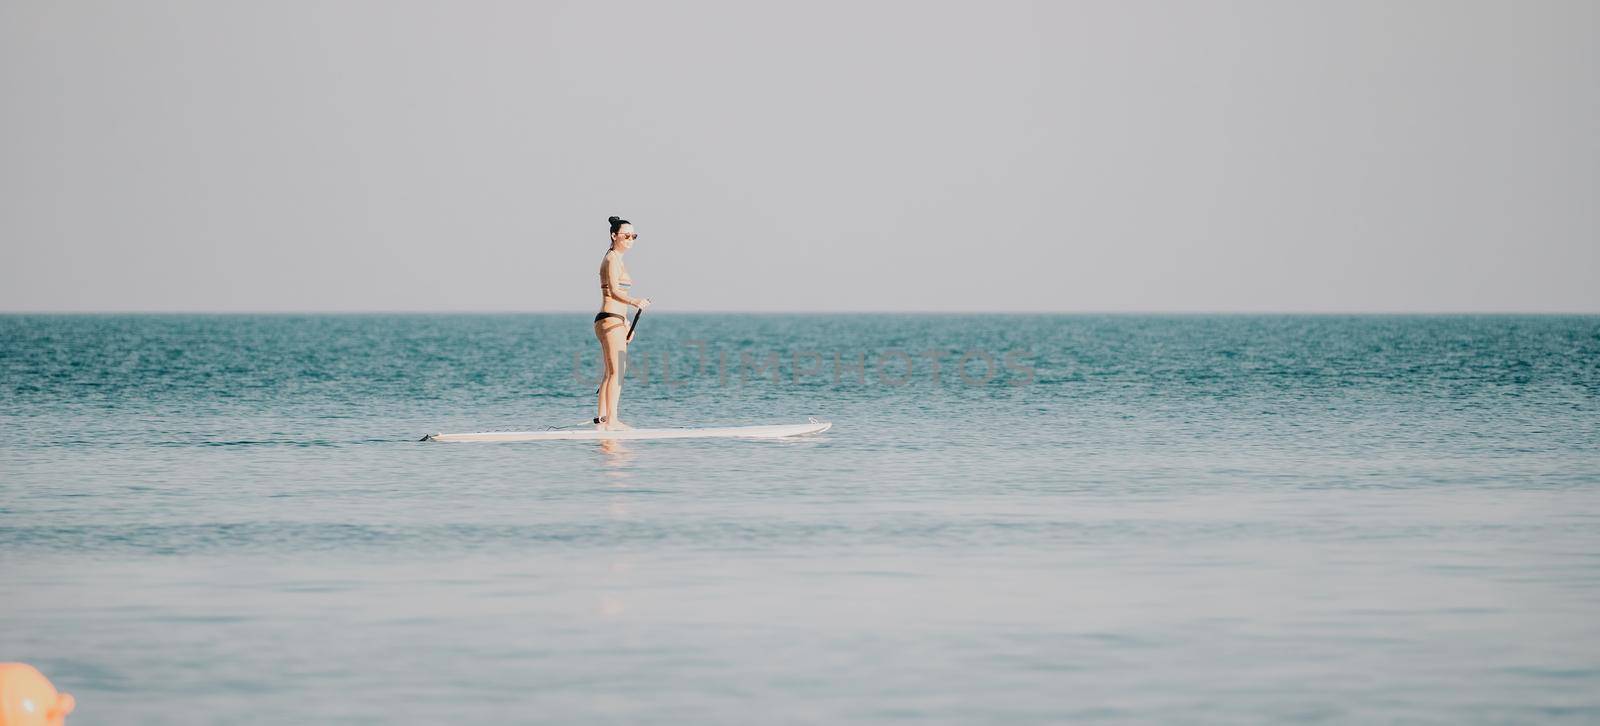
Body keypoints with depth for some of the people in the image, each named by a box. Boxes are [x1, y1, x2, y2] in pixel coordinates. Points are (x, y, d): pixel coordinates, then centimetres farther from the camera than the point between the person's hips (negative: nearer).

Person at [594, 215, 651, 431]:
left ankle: (601, 419, 15)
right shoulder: (613, 259, -11)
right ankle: (611, 421, -16)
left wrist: (626, 322, 30)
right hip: (611, 321, -10)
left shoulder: (615, 259, 20)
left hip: (614, 322, 10)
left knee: (611, 373, 12)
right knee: (616, 373, -12)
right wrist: (635, 302, -40)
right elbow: (614, 291, -24)